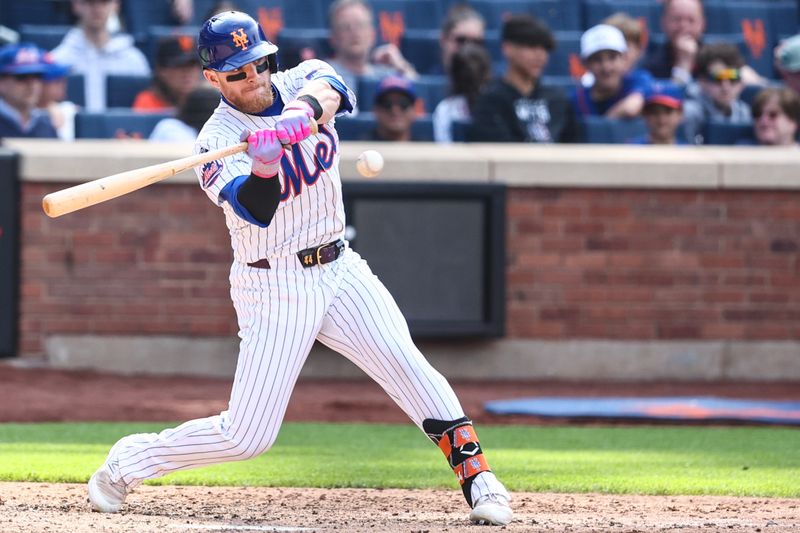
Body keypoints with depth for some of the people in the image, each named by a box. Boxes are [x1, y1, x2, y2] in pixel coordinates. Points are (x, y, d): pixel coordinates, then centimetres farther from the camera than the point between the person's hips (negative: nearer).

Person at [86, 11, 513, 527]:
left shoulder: (299, 84, 1)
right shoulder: (218, 140, -14)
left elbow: (326, 86, -24)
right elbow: (256, 210, -29)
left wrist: (301, 113, -44)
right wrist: (264, 163, -48)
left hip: (339, 268, 4)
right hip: (275, 287, -4)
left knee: (401, 358, -18)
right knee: (247, 435, -5)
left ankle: (476, 474, -12)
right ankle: (128, 462, 14)